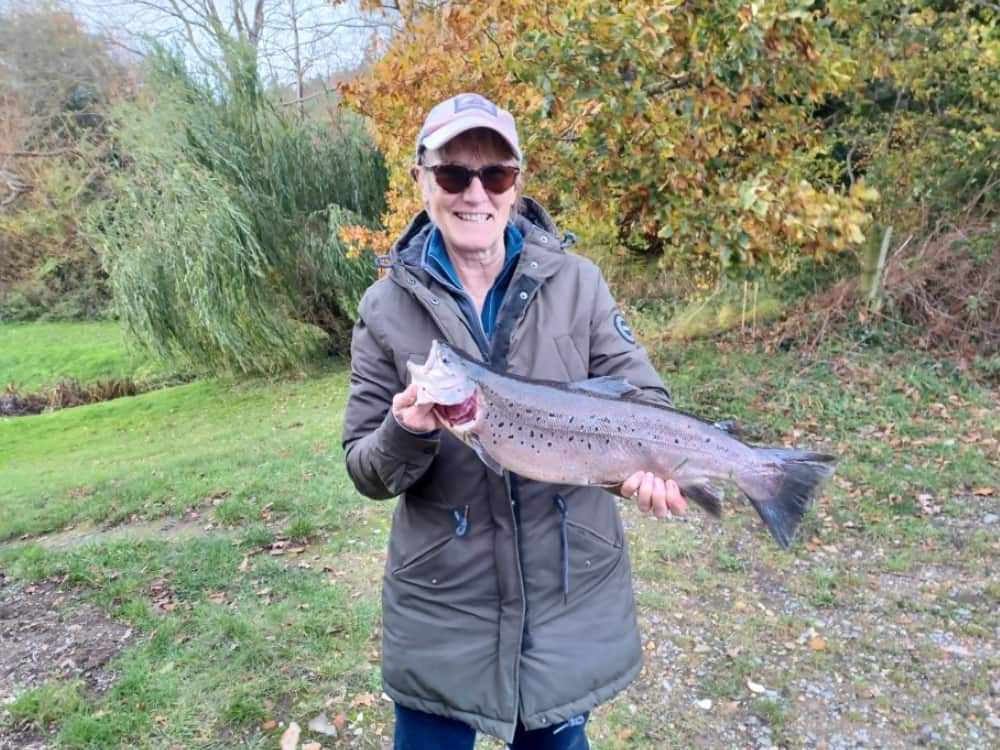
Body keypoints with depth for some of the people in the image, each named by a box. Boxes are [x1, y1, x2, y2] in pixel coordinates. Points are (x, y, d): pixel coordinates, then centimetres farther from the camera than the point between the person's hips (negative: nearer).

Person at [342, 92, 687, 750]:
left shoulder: (576, 282, -6)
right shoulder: (388, 307, -7)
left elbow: (643, 397, -3)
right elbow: (366, 470, -4)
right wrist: (407, 432, -26)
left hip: (573, 592, 1)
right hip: (443, 604, 0)